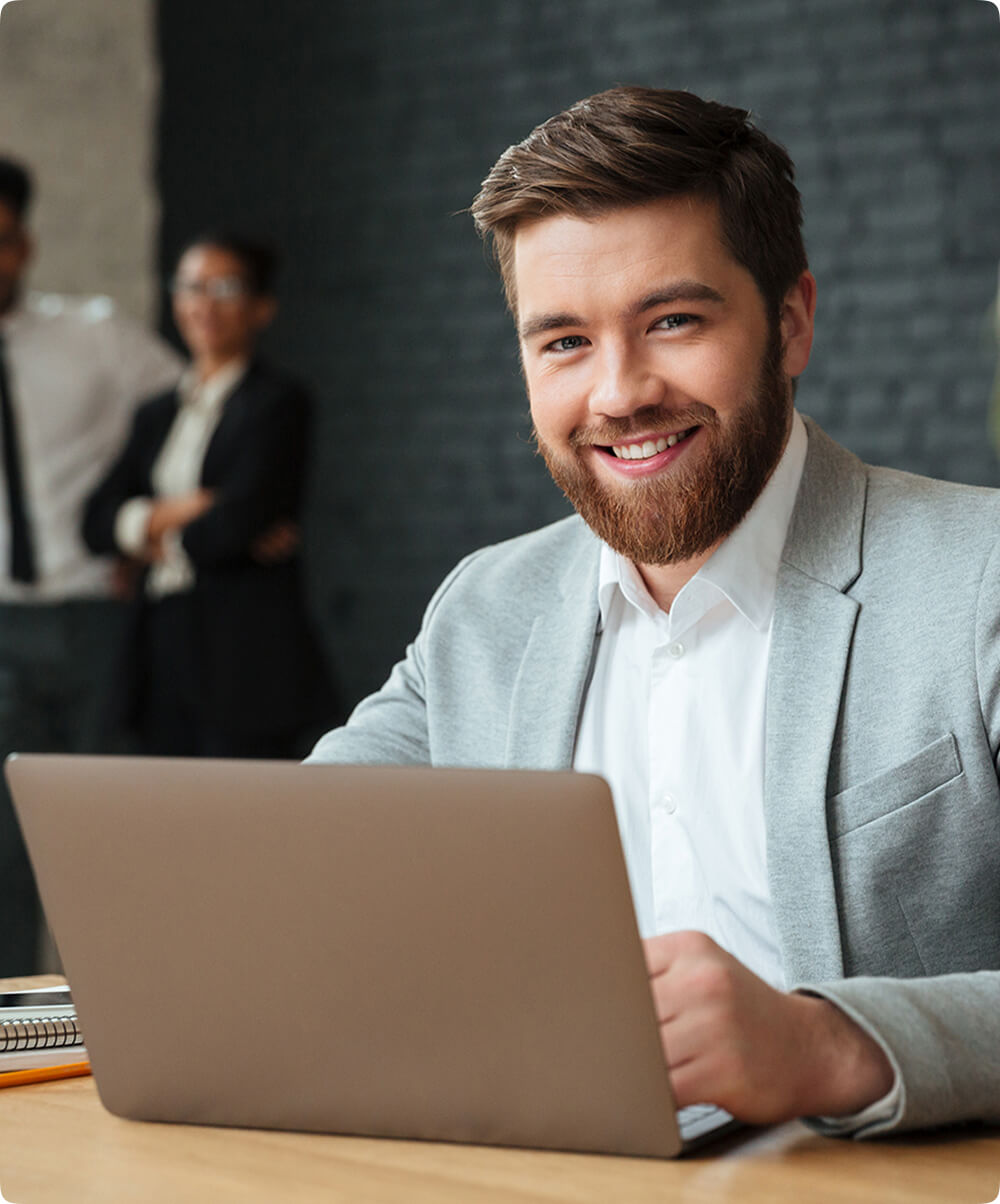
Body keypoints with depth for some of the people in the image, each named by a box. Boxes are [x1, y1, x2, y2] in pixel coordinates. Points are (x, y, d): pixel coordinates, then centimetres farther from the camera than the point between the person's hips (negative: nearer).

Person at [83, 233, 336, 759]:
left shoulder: (278, 402, -3)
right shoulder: (158, 413, 19)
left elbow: (239, 522, -14)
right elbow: (98, 519, 9)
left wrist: (161, 539, 3)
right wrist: (173, 511, -9)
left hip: (243, 658, -6)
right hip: (162, 650, 6)